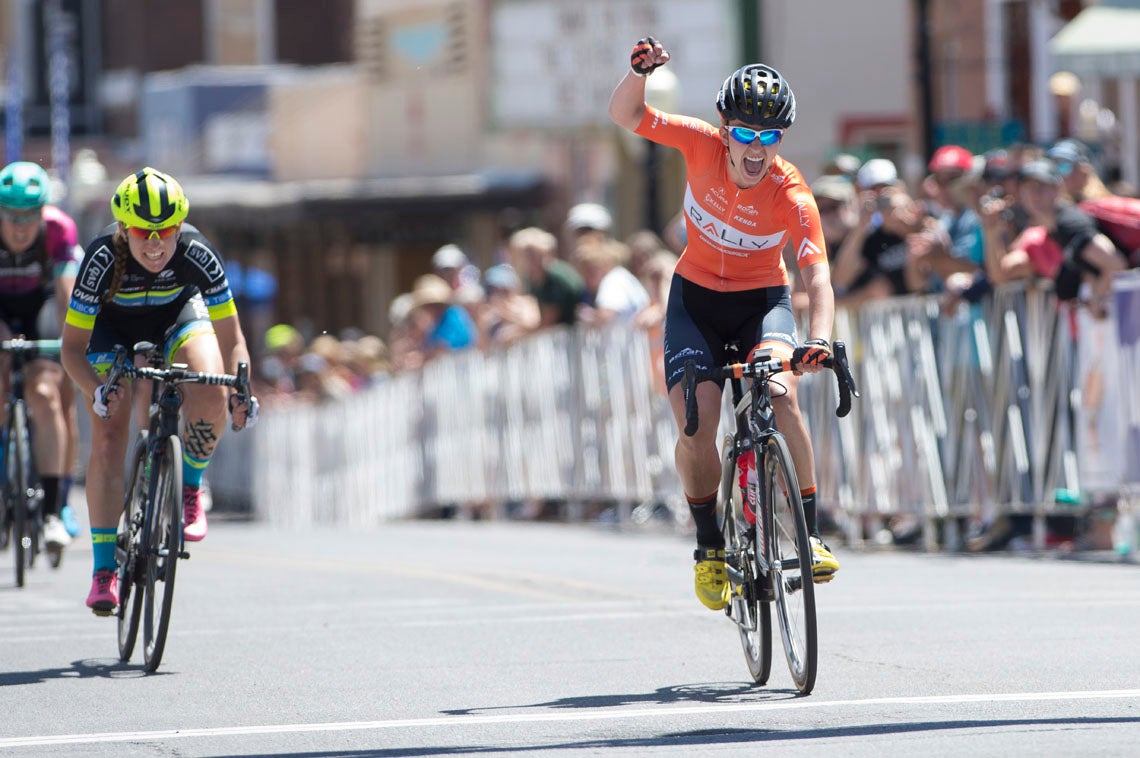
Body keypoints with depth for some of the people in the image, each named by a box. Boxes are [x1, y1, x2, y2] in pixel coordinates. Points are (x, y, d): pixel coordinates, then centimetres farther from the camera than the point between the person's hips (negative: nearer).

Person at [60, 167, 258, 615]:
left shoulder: (197, 255, -32)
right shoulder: (103, 259, -35)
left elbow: (231, 338, -24)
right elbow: (71, 347, -30)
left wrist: (240, 390, -41)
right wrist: (97, 391, -47)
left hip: (178, 314, 1)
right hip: (112, 328, -1)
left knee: (212, 400, -29)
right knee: (108, 441, -15)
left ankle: (190, 488, -1)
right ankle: (104, 570, -6)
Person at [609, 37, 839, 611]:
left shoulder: (791, 195, -24)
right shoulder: (702, 145, -17)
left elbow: (817, 272, -34)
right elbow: (624, 115, -16)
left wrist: (820, 338, -52)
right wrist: (639, 71, -37)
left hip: (762, 299, -2)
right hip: (696, 298, 2)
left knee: (780, 389, -30)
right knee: (694, 419, -16)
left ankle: (809, 534, -22)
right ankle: (710, 546, 5)